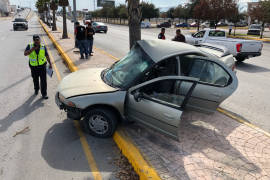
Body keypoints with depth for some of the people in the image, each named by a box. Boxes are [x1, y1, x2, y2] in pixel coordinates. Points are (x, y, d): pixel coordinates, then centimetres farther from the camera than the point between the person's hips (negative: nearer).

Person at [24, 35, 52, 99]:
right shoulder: (30, 46, -7)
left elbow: (47, 56, 1)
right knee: (35, 79, 19)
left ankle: (44, 94, 3)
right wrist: (32, 49, -27)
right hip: (33, 66, 1)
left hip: (42, 66, -1)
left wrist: (50, 64, -3)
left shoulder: (43, 47, -6)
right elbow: (25, 54, -18)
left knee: (43, 80, -5)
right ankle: (36, 89, 46)